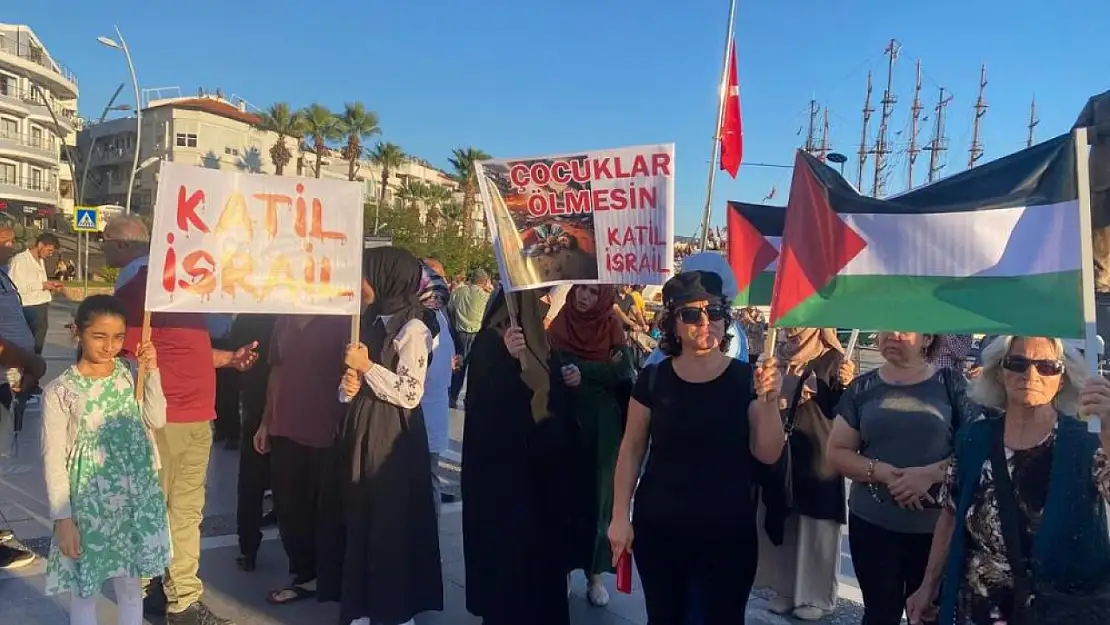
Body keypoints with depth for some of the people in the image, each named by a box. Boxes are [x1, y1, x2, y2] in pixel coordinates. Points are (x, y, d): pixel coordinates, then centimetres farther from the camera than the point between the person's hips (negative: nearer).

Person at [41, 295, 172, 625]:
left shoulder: (131, 372, -1)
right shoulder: (60, 391, -11)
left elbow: (157, 421, -4)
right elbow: (54, 460, -9)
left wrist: (151, 372, -11)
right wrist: (62, 518, -11)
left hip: (136, 496, 3)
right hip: (89, 502, -3)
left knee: (130, 583, 16)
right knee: (85, 589, 11)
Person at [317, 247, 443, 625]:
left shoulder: (413, 327, -12)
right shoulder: (371, 321, 13)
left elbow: (410, 394, -18)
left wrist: (367, 367, -14)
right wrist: (348, 386, -4)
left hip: (392, 437, -8)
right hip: (358, 431, 8)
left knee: (390, 523, 1)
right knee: (357, 519, 12)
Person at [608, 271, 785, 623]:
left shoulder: (746, 379, -5)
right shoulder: (653, 379, -4)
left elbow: (768, 455, -7)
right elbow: (632, 450, 1)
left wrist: (769, 400, -21)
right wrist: (620, 515, -1)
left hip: (729, 531, 0)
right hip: (658, 528, 1)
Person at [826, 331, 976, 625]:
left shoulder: (951, 384, -1)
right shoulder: (862, 387, 3)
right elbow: (837, 453, 1)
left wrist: (931, 473, -20)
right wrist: (883, 472, -14)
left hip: (937, 524, -1)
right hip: (872, 522, 1)